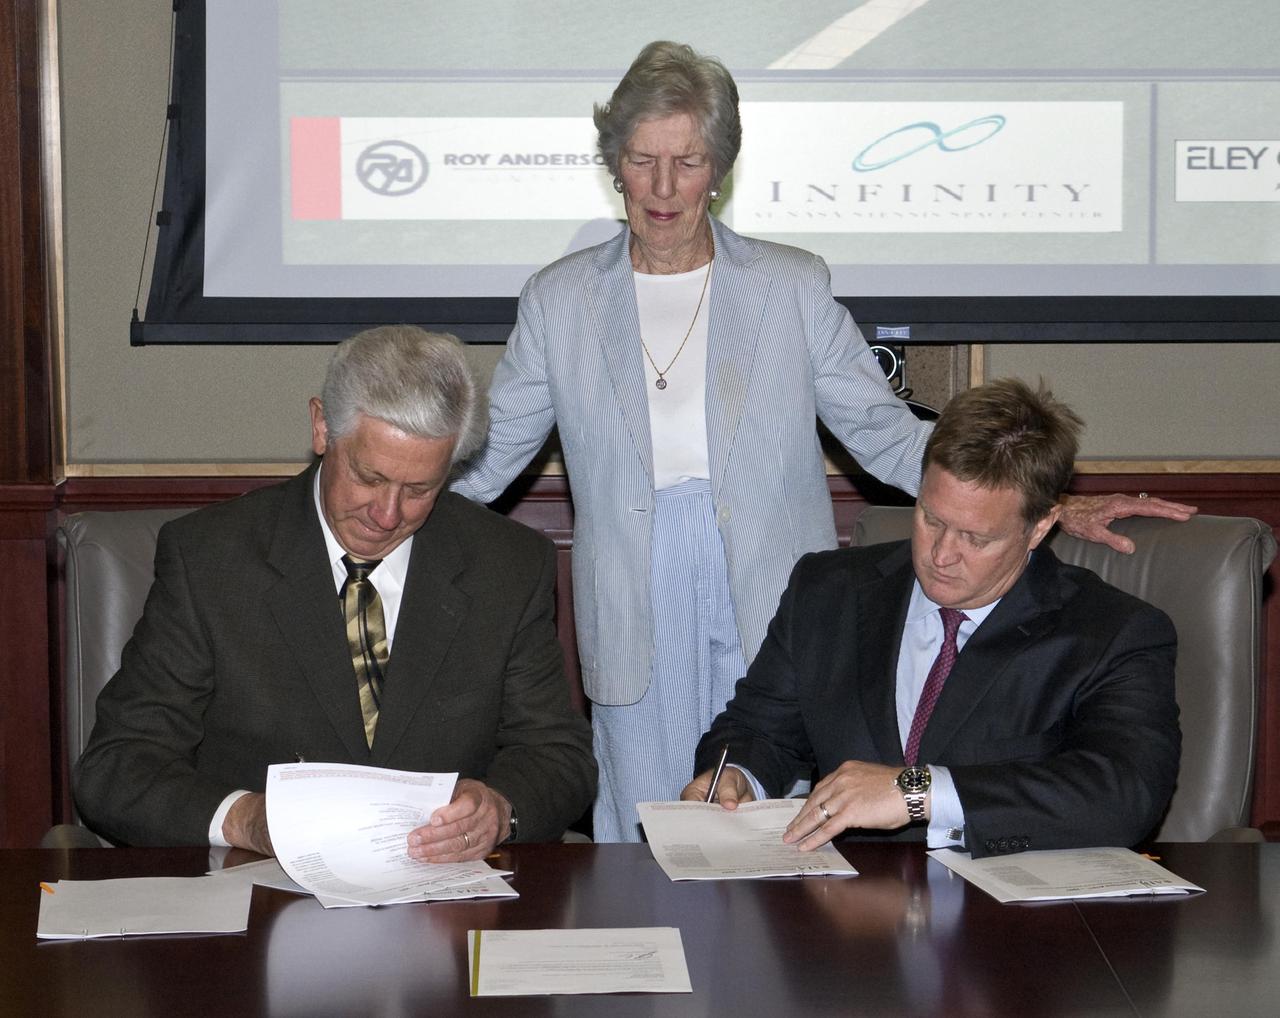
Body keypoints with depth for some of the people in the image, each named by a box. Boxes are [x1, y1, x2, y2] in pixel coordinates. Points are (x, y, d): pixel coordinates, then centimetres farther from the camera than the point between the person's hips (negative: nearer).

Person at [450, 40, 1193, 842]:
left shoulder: (794, 288, 5)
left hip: (776, 622, 0)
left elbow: (886, 434, 5)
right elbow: (485, 458, 11)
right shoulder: (559, 301, 7)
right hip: (637, 621, 1)